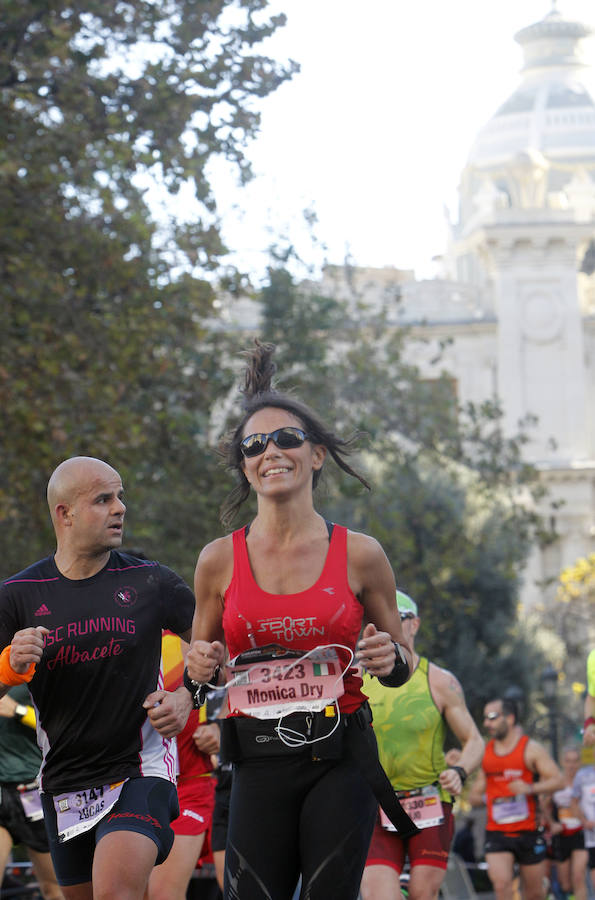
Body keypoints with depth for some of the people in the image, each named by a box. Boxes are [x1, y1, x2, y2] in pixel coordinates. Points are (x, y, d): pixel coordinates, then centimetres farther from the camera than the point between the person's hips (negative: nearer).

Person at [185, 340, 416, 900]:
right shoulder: (219, 560, 4)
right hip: (259, 765, 1)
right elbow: (199, 672, 17)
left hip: (341, 763, -1)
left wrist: (390, 658, -9)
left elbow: (401, 665, 14)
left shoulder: (359, 555, 2)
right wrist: (199, 670, -6)